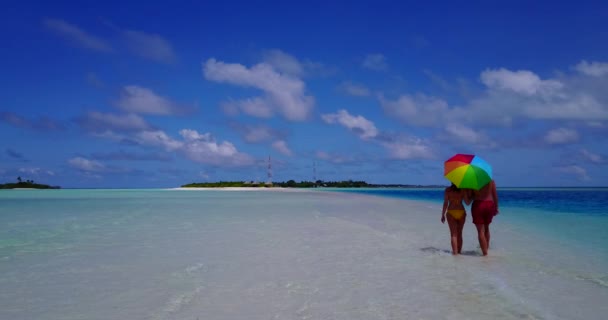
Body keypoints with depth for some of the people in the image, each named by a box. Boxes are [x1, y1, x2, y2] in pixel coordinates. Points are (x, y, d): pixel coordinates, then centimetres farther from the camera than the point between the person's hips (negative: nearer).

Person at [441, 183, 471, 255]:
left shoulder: (447, 190, -4)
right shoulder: (463, 190, -2)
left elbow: (445, 203, -5)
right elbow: (468, 202, -4)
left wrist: (443, 215, 2)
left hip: (451, 213, -2)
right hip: (461, 212, 2)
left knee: (453, 234, 0)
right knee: (459, 234, 13)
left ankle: (455, 252, -9)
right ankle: (459, 251, 18)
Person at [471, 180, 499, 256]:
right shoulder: (491, 181, 1)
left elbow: (470, 196, -2)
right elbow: (495, 195, 1)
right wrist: (496, 207, 8)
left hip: (478, 205, -3)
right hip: (489, 205, 3)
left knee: (480, 230, 0)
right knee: (486, 228, 24)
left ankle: (485, 252, -3)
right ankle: (487, 247, 31)